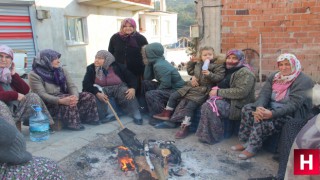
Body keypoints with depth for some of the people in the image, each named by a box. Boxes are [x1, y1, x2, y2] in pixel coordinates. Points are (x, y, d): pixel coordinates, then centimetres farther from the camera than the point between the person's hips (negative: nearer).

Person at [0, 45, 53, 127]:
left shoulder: (9, 72, 14)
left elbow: (26, 90, 4)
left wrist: (14, 74, -3)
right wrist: (16, 95, -15)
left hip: (14, 107, 7)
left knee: (32, 97, -3)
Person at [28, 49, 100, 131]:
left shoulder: (62, 71, 9)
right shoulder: (34, 75, -9)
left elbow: (72, 86, -1)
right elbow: (41, 94, -21)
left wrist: (75, 96, -26)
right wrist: (60, 101, -38)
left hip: (64, 97, 6)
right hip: (48, 103, -6)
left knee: (88, 96, -11)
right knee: (68, 103, -36)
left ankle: (89, 118, -5)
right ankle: (72, 123, -23)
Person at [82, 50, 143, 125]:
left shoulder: (116, 66, -2)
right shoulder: (91, 68, 1)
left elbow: (130, 77, -1)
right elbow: (86, 84, -12)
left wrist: (133, 88, -22)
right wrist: (97, 93, -31)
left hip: (118, 87, -1)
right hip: (102, 89, 1)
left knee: (129, 95, -31)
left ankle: (137, 116, -24)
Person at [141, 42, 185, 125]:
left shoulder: (160, 66, -24)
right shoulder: (156, 62, 5)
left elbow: (166, 84, -26)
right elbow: (147, 78, 5)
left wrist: (156, 90, -10)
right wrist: (147, 64, -3)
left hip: (176, 91, -10)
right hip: (168, 87, 10)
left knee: (150, 94, -27)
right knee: (145, 83, 13)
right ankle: (150, 108, 20)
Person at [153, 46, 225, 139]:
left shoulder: (217, 66, -3)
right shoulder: (197, 64, 15)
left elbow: (219, 77, -13)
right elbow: (190, 71, 27)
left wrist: (209, 74, -28)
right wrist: (191, 62, 14)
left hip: (202, 91, -7)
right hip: (191, 87, 7)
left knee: (190, 106, -21)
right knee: (173, 96, 7)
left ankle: (184, 127, -9)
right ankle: (166, 114, 21)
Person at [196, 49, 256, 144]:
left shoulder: (245, 73, -12)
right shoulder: (229, 71, 16)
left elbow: (241, 91, -24)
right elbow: (222, 86, 25)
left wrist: (218, 92, -21)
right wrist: (215, 90, 1)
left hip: (238, 106, -9)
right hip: (227, 100, 9)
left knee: (210, 107, -25)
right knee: (205, 105, -9)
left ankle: (211, 136, -12)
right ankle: (206, 133, 0)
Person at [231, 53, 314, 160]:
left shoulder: (304, 81, -15)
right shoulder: (274, 77, 5)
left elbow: (294, 105, -26)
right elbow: (264, 94, -6)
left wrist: (272, 114, -39)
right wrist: (259, 107, -29)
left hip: (292, 114, -7)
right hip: (272, 108, 7)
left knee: (263, 119, -31)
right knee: (247, 109, -12)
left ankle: (253, 147, -14)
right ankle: (246, 141, -8)